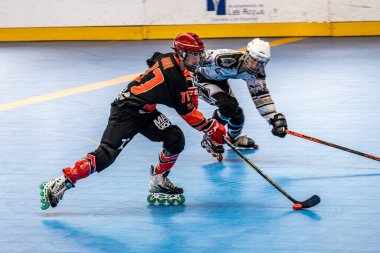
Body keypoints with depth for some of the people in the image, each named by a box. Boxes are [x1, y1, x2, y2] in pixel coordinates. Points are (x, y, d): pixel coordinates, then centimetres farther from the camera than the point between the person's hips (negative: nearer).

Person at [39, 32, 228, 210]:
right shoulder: (176, 78, -23)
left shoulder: (169, 60, 2)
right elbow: (187, 113, -15)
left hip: (145, 111, 10)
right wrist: (212, 129, -8)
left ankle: (158, 181, 13)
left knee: (175, 139, -2)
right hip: (127, 111, -10)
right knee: (106, 155, -16)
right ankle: (59, 185, -15)